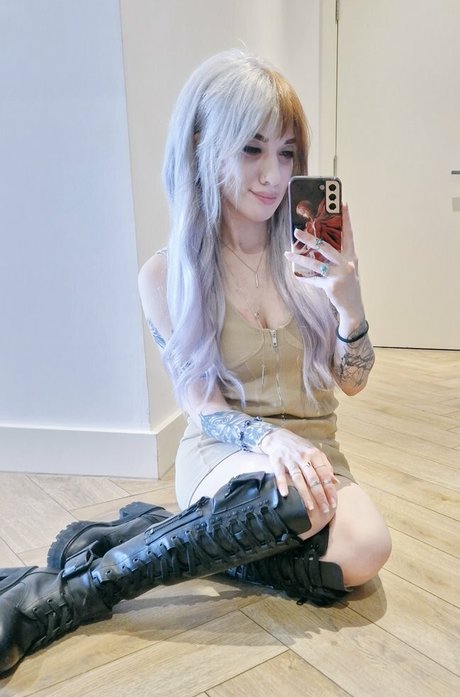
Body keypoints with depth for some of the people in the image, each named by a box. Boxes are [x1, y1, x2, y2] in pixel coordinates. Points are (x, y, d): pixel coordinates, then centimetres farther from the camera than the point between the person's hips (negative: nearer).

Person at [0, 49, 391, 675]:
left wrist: (349, 304, -16)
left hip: (311, 447, 3)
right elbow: (203, 409, -5)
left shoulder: (311, 250, -3)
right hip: (222, 453, -3)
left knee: (363, 550, -30)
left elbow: (352, 382, 3)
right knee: (291, 500, -38)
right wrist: (269, 438, -26)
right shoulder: (168, 276, -8)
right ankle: (60, 599, -23)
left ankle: (153, 534, -12)